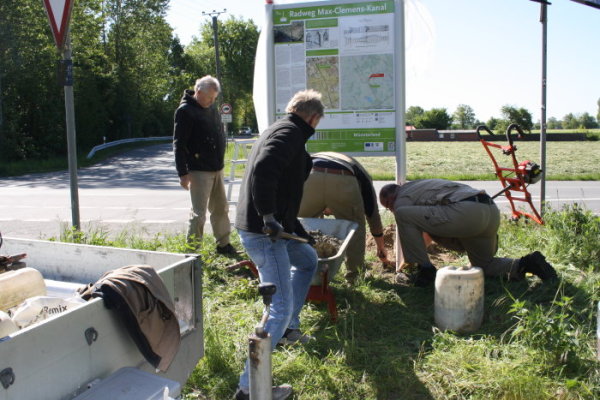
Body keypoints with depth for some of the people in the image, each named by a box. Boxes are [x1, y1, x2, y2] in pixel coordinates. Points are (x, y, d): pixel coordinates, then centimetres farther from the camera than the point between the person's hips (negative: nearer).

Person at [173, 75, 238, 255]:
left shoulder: (211, 109, 13)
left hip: (216, 169, 8)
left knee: (221, 208, 15)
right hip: (198, 171, -8)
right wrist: (183, 173, -20)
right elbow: (179, 144, -16)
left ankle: (223, 244, 27)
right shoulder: (185, 111, -12)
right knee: (198, 213, -4)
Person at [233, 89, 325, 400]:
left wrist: (300, 231, 33)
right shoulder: (290, 131, -11)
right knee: (280, 307, -9)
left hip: (272, 228, 11)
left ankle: (288, 328, 36)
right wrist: (268, 216, -27)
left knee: (308, 259, 31)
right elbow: (263, 169, -31)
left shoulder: (282, 130, 21)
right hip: (262, 232, -11)